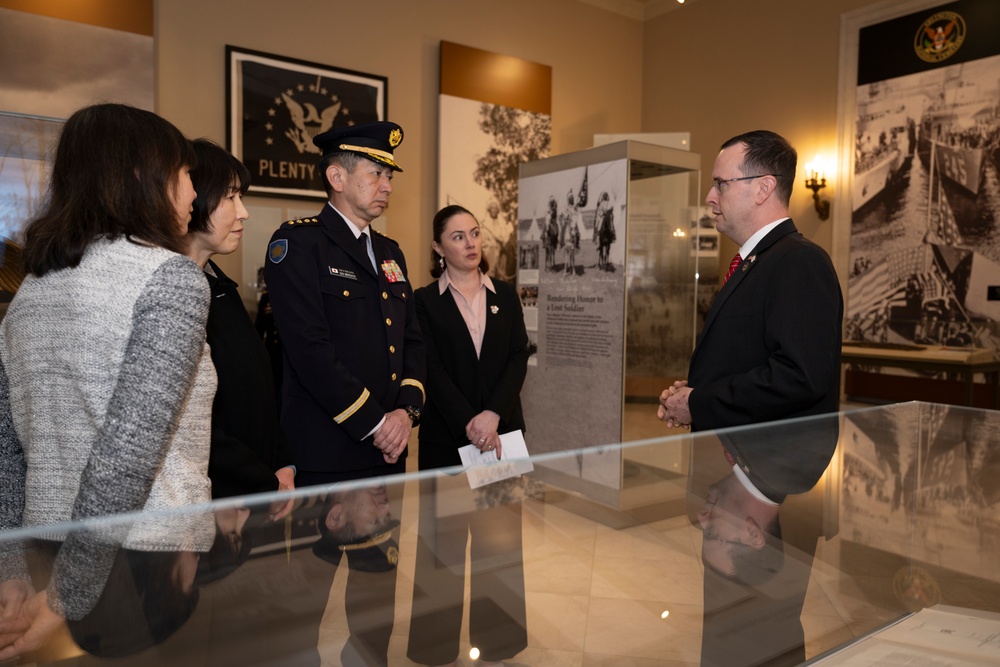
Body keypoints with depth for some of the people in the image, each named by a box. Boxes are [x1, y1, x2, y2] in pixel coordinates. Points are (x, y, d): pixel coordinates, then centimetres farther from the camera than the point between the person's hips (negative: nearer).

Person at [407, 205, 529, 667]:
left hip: (502, 432, 3)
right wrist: (468, 424, -17)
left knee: (500, 539, 8)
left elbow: (519, 358, 0)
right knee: (443, 540, 5)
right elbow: (432, 369, -8)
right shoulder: (425, 301, 1)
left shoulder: (505, 295, 9)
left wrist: (492, 414, -14)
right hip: (446, 436, -2)